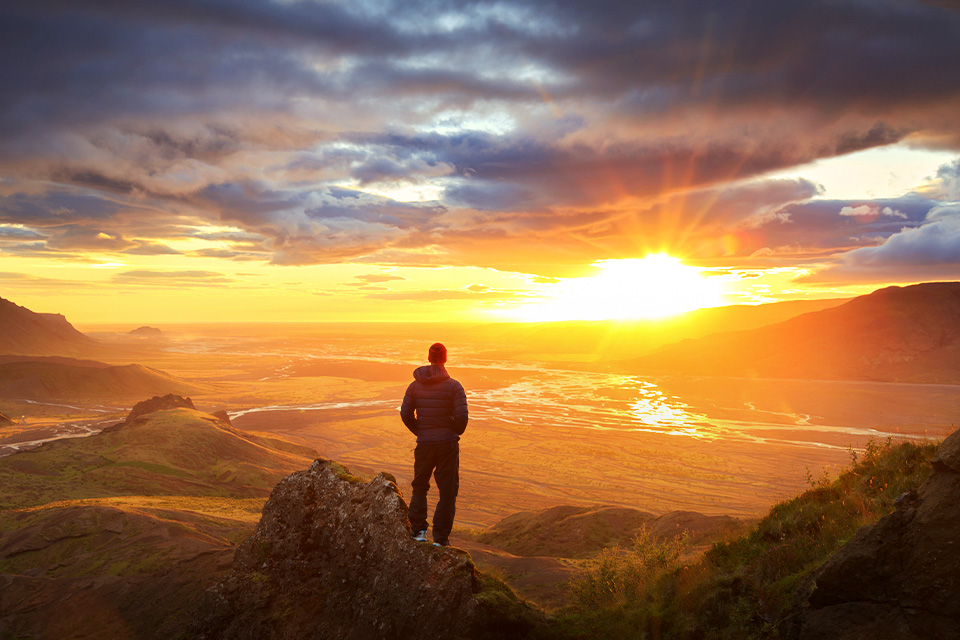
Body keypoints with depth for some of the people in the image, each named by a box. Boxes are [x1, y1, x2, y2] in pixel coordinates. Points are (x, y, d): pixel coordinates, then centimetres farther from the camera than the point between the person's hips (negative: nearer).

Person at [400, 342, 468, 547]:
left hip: (424, 444, 3)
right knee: (447, 491, 7)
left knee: (420, 486, 21)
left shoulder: (415, 386, 0)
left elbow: (405, 414, 1)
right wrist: (456, 432, 6)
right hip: (448, 443, -2)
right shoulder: (454, 386, -9)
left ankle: (418, 531, 17)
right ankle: (440, 538, 7)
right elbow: (462, 416, -14)